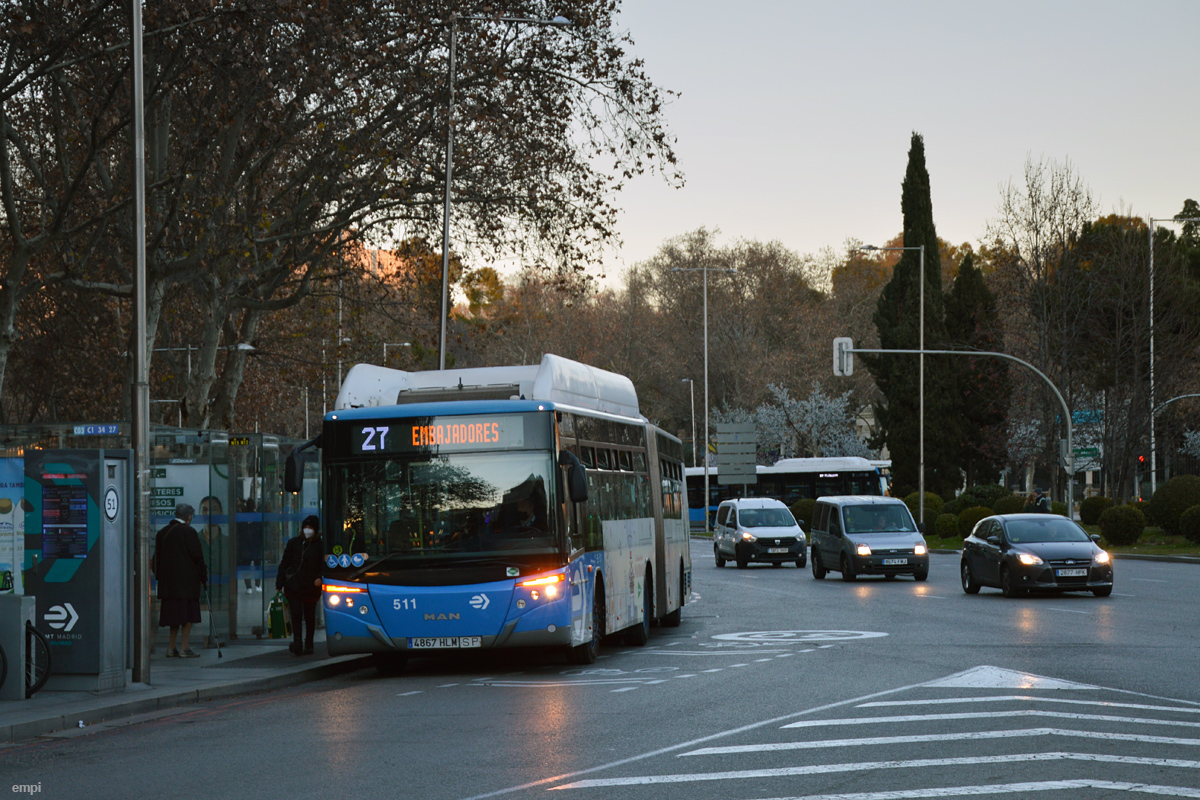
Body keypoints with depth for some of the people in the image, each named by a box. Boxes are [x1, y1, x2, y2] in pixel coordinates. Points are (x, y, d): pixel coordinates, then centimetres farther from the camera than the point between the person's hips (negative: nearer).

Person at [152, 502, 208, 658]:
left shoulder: (162, 533, 9)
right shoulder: (189, 532, -10)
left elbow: (157, 558, 12)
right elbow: (197, 556, -10)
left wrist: (160, 577, 18)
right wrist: (204, 578, -1)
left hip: (168, 581, 6)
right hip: (186, 580, -6)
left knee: (175, 614, 13)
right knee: (187, 612, -1)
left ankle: (171, 648, 12)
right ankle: (184, 648, -3)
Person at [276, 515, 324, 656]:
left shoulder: (319, 545, 1)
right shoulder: (293, 543, 5)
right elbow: (284, 564, 7)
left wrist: (320, 578, -18)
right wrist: (279, 585, 3)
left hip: (311, 587, 0)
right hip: (293, 586, 0)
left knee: (309, 616, 10)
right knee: (296, 614, -12)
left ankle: (308, 644, 22)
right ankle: (297, 643, -19)